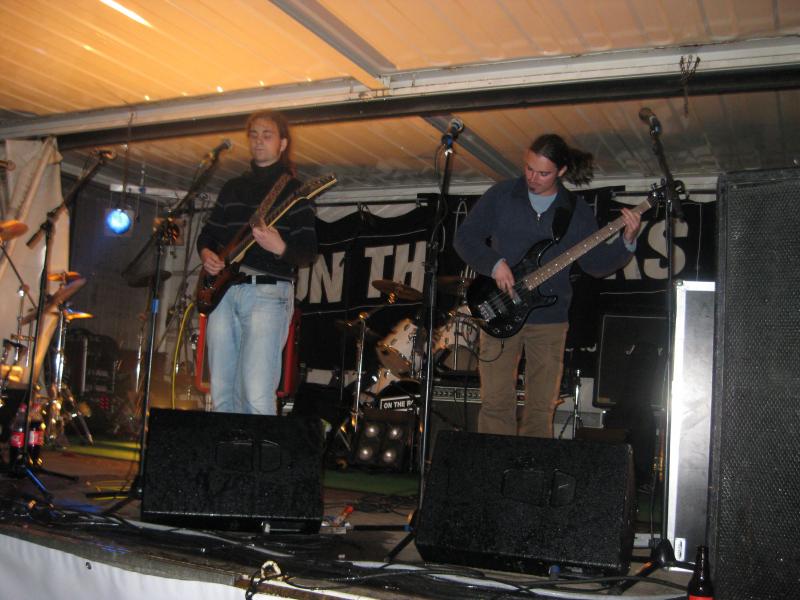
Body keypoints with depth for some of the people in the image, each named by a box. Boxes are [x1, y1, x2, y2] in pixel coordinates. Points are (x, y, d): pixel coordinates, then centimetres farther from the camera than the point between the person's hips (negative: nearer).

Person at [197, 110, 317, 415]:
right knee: (221, 393, 7)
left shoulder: (293, 190, 3)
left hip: (268, 291, -5)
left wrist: (280, 248, -24)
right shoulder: (232, 187, 20)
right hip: (222, 290, 6)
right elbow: (208, 232, 25)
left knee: (256, 395, -16)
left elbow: (308, 252, -4)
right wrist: (206, 253, 3)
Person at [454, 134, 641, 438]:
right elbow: (465, 236, 1)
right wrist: (494, 264, -13)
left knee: (542, 407, 6)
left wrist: (627, 242, -11)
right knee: (496, 401, -1)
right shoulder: (501, 195, 1)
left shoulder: (577, 211, 5)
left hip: (549, 319, 1)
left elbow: (596, 264, 5)